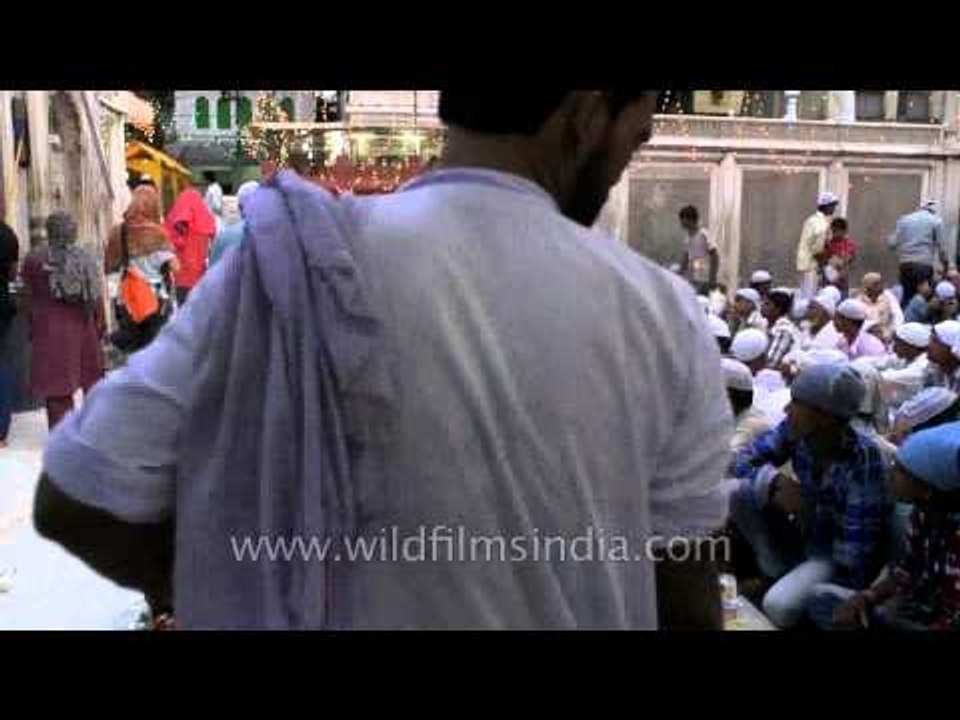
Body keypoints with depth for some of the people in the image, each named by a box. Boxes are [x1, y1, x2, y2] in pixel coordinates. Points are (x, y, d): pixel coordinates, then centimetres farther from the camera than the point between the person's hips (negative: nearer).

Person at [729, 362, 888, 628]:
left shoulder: (862, 460, -31)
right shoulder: (794, 430, -15)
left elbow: (857, 545, -28)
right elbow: (744, 458, -6)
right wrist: (776, 480, -26)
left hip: (837, 553, -6)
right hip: (801, 535, 6)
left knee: (779, 606, -31)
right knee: (737, 493, -14)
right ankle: (779, 572, 1)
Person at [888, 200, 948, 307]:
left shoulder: (904, 219, 12)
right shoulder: (936, 221, 6)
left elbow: (892, 243, 7)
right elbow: (940, 245, 4)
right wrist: (946, 263, 16)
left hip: (906, 264, 3)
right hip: (924, 264, -3)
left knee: (906, 296, 9)